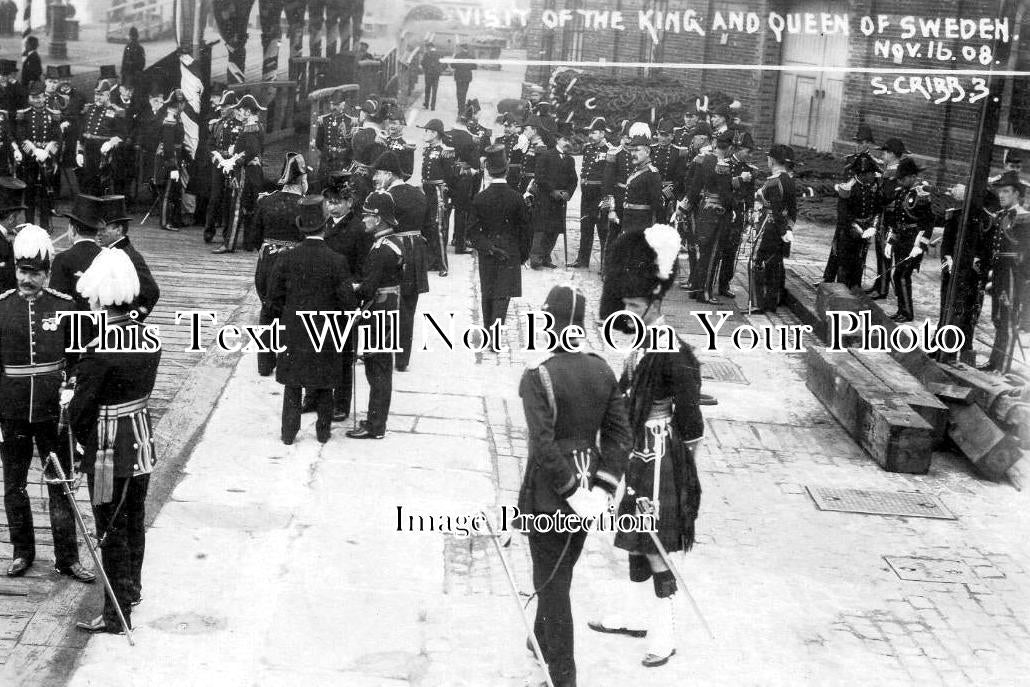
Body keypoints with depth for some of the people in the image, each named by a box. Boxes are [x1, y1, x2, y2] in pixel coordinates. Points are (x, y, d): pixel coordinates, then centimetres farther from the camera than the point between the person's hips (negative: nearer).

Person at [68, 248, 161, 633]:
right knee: (135, 519, 22)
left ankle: (117, 613, 13)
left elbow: (80, 410, -17)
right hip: (142, 441, 7)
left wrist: (86, 444, 2)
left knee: (112, 531, 4)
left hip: (109, 454, -7)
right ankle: (132, 589, 39)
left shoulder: (99, 351, -24)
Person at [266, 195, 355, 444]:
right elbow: (347, 303, -11)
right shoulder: (337, 261, -14)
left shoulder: (286, 259, -9)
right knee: (323, 386, 15)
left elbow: (275, 298, -2)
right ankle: (323, 431, 25)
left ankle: (289, 432, 19)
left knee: (292, 386, 14)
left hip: (293, 333, 1)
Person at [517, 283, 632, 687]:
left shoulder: (538, 376, -19)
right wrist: (601, 487, -7)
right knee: (561, 574, 25)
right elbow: (619, 435, -4)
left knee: (552, 583, 7)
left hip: (547, 496, -6)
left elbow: (543, 446, -25)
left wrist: (569, 492, -18)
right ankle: (546, 640, 45)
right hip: (587, 489, 6)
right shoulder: (602, 371, -1)